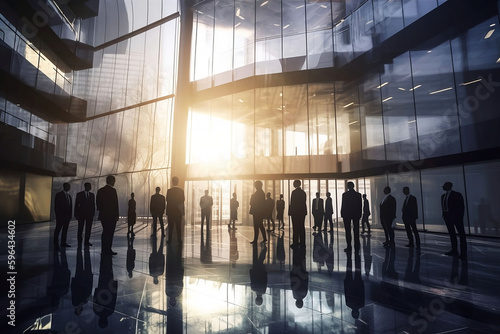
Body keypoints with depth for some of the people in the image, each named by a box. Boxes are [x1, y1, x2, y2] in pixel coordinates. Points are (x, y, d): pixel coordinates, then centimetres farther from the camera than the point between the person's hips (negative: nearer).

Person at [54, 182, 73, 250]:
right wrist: (58, 214, -11)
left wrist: (70, 214, 8)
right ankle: (56, 245, -2)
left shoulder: (69, 195, 14)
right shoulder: (59, 194, -4)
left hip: (67, 215, 6)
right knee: (58, 229, -5)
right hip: (60, 216, -6)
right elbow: (56, 206, -7)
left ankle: (63, 243, 16)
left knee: (65, 229, 9)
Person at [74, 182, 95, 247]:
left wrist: (93, 213, 4)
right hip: (81, 214, -3)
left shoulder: (92, 195, 10)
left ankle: (87, 241, 8)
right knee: (80, 229, 2)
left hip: (90, 214, 3)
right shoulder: (79, 194, 1)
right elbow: (76, 205, 1)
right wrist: (76, 214, -4)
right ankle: (79, 242, 10)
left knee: (88, 228, 2)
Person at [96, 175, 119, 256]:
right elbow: (115, 204, -15)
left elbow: (98, 202, 10)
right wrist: (117, 215, -9)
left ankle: (104, 250, 21)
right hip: (111, 215, -7)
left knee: (105, 232, 15)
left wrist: (101, 211, 18)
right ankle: (108, 250, 2)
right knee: (110, 233, -1)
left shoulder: (100, 190, 8)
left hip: (103, 215, 7)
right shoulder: (113, 190, -14)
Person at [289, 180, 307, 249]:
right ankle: (302, 243, 14)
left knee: (295, 228, -4)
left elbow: (292, 203, -14)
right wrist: (304, 211, 13)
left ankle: (295, 243, -3)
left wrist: (290, 212, -10)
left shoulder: (294, 192, -11)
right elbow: (304, 202, 10)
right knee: (302, 227, 9)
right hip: (302, 212, 6)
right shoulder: (303, 192, 8)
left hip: (295, 212, -6)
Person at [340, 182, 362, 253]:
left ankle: (349, 247, 0)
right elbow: (360, 206, 3)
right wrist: (359, 214, 10)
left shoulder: (345, 194, -7)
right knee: (356, 231, 6)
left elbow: (343, 205, -6)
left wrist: (342, 214, 2)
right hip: (356, 214, 3)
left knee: (348, 231, 1)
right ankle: (356, 247, 8)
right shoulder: (358, 194, 1)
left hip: (347, 214, -3)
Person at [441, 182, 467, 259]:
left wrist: (460, 216, -11)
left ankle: (463, 253, 2)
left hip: (456, 216, -7)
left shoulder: (457, 194, -7)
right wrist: (444, 215, 6)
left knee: (461, 234, -2)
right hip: (447, 217, 7)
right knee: (452, 233, 12)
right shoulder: (443, 196, 11)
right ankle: (454, 250, 20)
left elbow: (461, 206, -7)